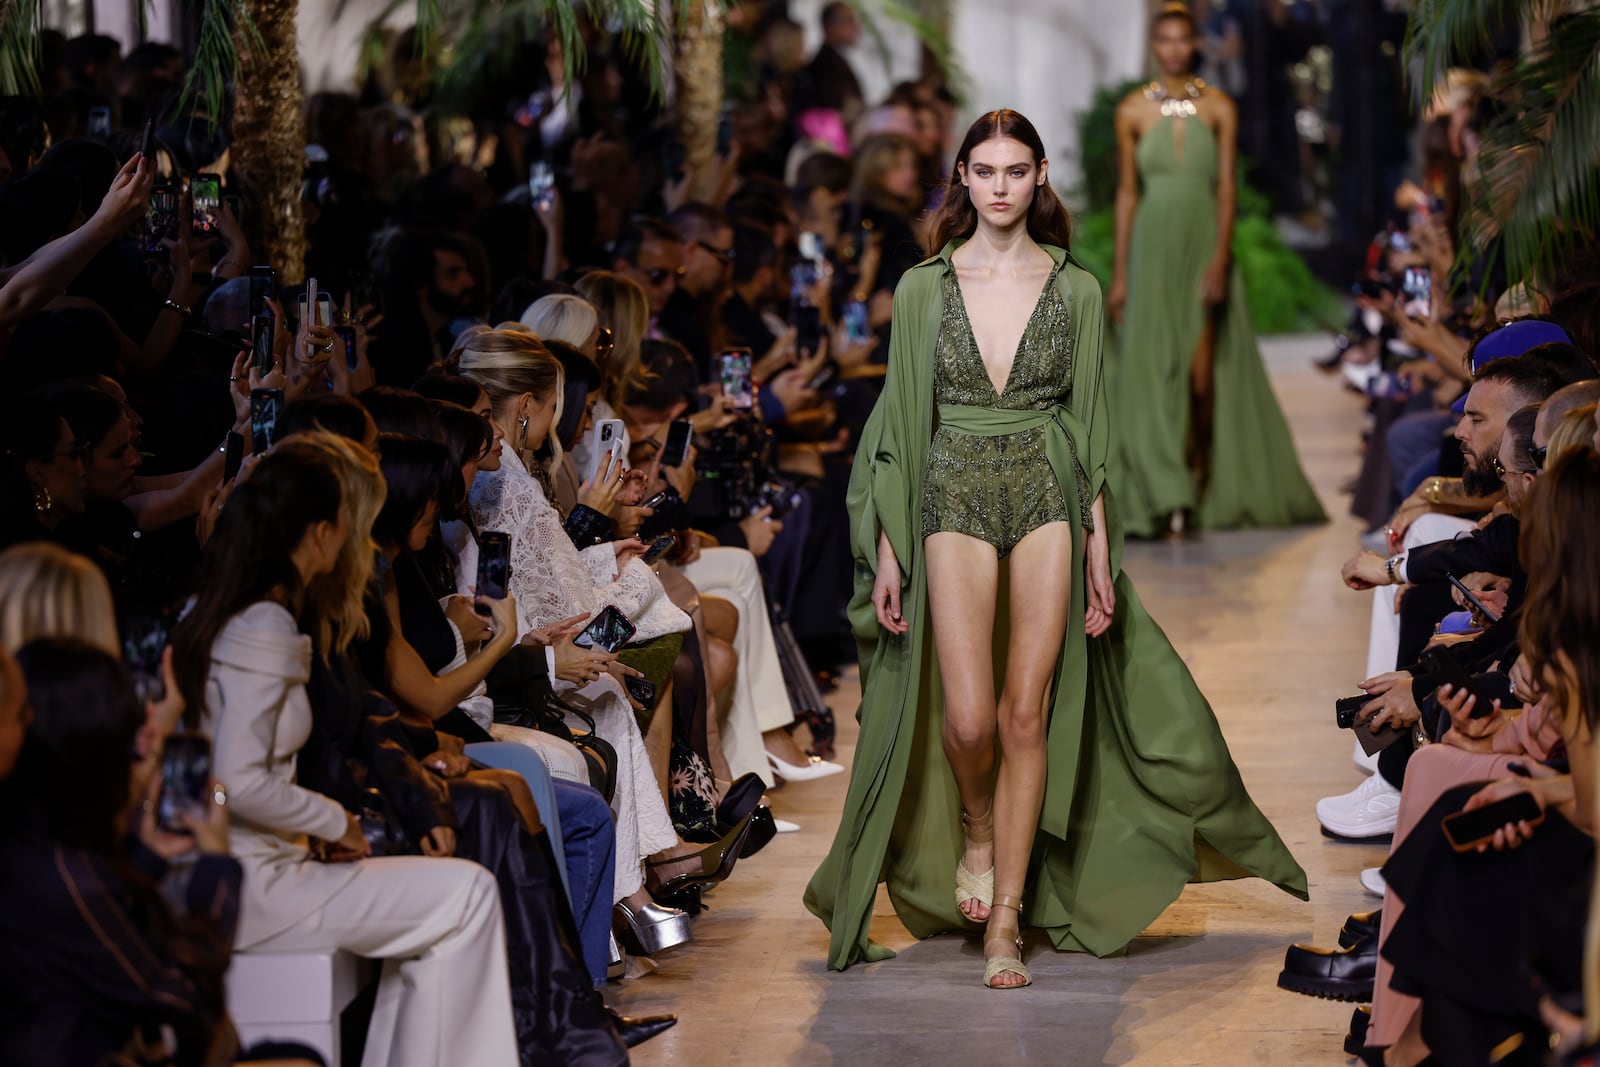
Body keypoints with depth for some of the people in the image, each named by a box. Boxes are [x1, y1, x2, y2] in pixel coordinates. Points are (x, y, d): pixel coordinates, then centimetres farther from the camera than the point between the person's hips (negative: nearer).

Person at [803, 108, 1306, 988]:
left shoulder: (1075, 289, 5)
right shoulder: (923, 287, 4)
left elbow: (1090, 422, 6)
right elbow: (901, 421, 4)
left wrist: (1100, 546, 0)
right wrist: (888, 552, 0)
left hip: (1049, 497, 1)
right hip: (955, 495, 0)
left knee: (1027, 714, -2)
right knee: (969, 717, -12)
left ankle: (1005, 923, 6)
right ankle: (974, 832, 23)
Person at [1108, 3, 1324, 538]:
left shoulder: (1218, 107, 3)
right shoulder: (1133, 110, 5)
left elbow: (1226, 188, -2)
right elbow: (1128, 192, 7)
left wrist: (1220, 258, -14)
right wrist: (1120, 273, 3)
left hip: (1204, 242, 0)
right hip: (1153, 245, 1)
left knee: (1203, 367, -5)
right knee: (1155, 365, -5)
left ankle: (1207, 479, 13)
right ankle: (1167, 495, -3)